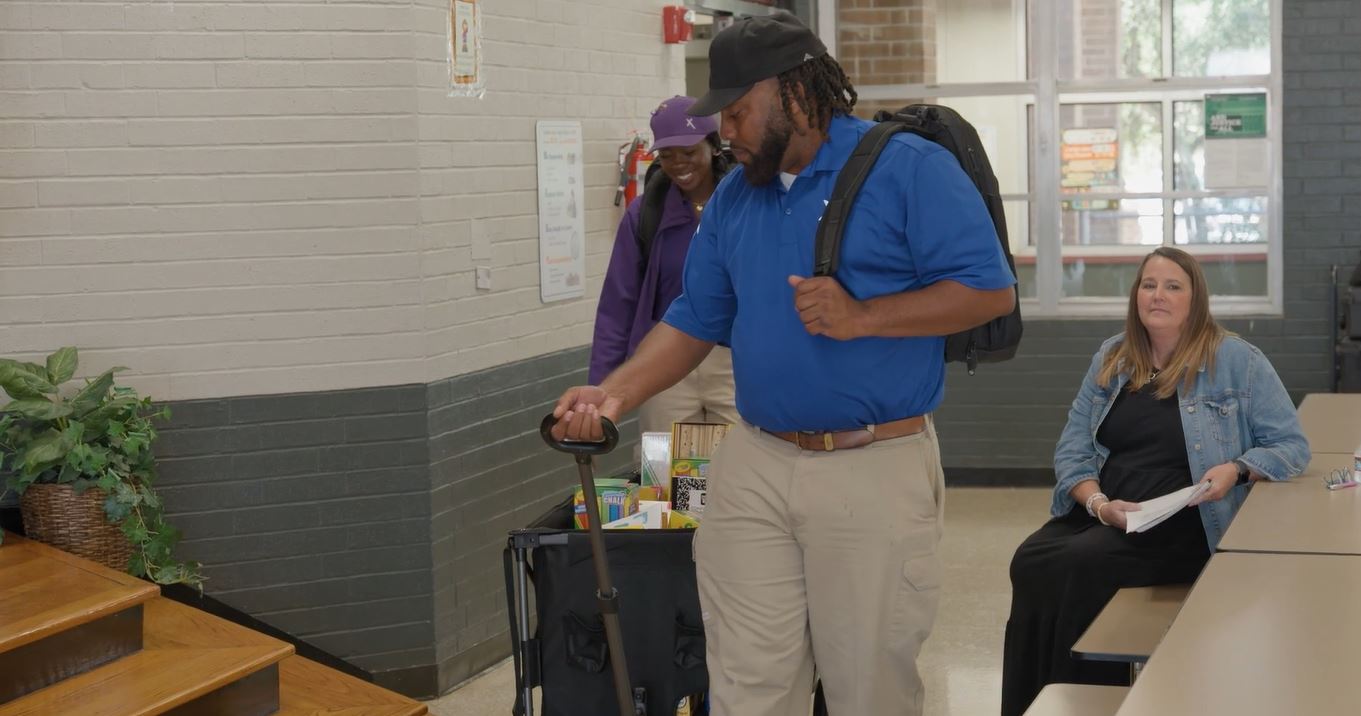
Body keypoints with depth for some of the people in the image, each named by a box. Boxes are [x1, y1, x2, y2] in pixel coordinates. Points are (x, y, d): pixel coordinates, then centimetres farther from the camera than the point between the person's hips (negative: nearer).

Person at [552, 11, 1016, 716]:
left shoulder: (911, 168, -7)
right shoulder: (732, 197, 11)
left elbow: (990, 290, -11)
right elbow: (694, 321, 14)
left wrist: (862, 317, -19)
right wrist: (613, 395, -1)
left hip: (877, 470, -5)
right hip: (753, 466, 5)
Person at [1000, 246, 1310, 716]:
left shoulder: (1236, 361, 1)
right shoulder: (1111, 359, 14)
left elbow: (1292, 446, 1)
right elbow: (1072, 448, 10)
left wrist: (1237, 470, -18)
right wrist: (1098, 503, -9)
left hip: (1184, 525, -4)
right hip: (1099, 514, 5)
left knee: (1081, 564, -32)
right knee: (1031, 562, -26)